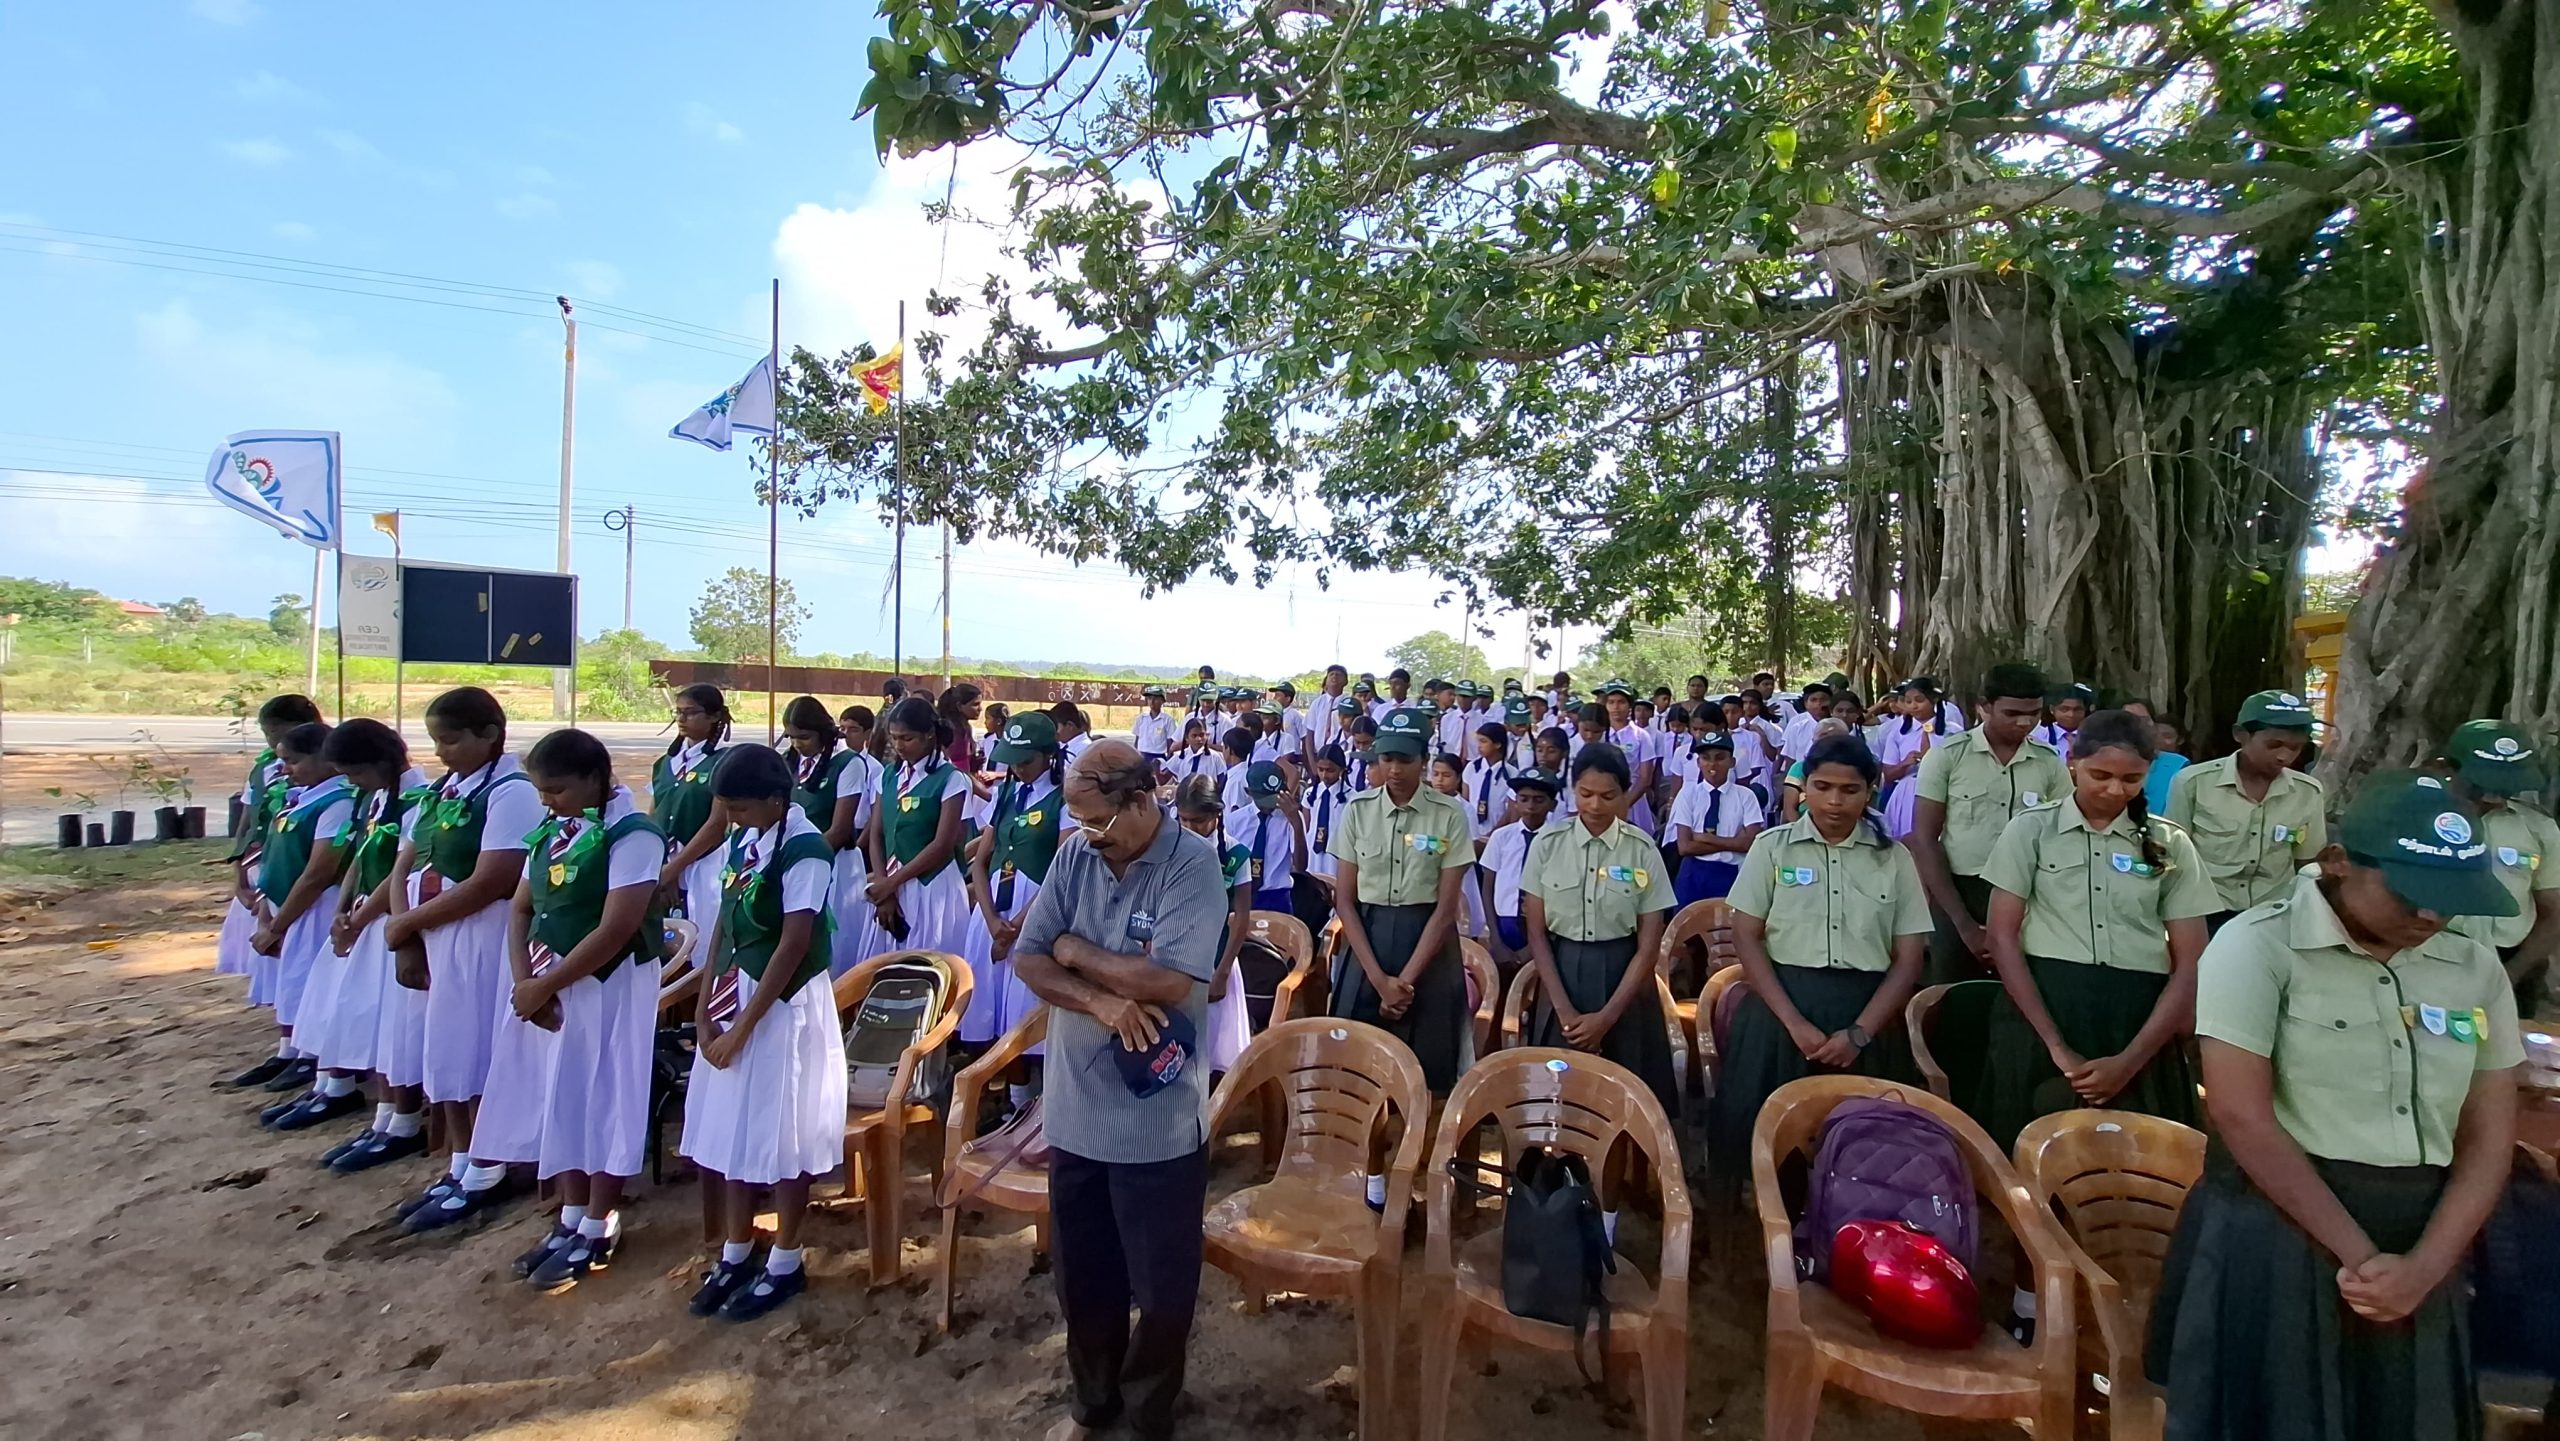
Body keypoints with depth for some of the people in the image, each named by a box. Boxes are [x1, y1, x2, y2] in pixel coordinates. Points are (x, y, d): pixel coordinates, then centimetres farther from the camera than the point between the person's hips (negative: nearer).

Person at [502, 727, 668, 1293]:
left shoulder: (631, 835, -17)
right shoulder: (551, 833, 7)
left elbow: (615, 931, -21)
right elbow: (521, 909, 11)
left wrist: (543, 985, -13)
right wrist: (526, 981, -4)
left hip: (613, 986, -7)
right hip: (555, 985, 7)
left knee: (607, 1099, 3)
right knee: (562, 1098, 14)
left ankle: (597, 1231, 18)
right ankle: (570, 1220, 29)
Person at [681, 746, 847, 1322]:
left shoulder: (804, 851, -17)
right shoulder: (744, 841, 5)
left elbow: (793, 945, -19)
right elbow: (725, 925, 8)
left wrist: (743, 1027, -16)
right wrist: (704, 1007, 1)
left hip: (783, 1005, -7)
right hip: (733, 999, 7)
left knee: (781, 1134, 5)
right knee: (732, 1128, 14)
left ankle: (784, 1264, 21)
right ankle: (735, 1255, 30)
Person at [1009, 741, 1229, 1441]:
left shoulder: (1193, 864, -17)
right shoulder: (1075, 854, -2)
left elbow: (1171, 980, -26)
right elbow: (1027, 959, -2)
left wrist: (1077, 951, -13)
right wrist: (1099, 1000, -20)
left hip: (1157, 1119, -5)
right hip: (1075, 1108, 5)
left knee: (1162, 1284, 13)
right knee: (1081, 1273, 22)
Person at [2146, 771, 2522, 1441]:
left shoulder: (2477, 969, 5)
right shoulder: (2258, 944, -13)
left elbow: (2489, 1136, 4)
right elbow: (2243, 1117, -16)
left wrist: (2423, 1268, -7)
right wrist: (2359, 1255, -14)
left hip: (2417, 1251, 5)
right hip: (2274, 1242, -5)